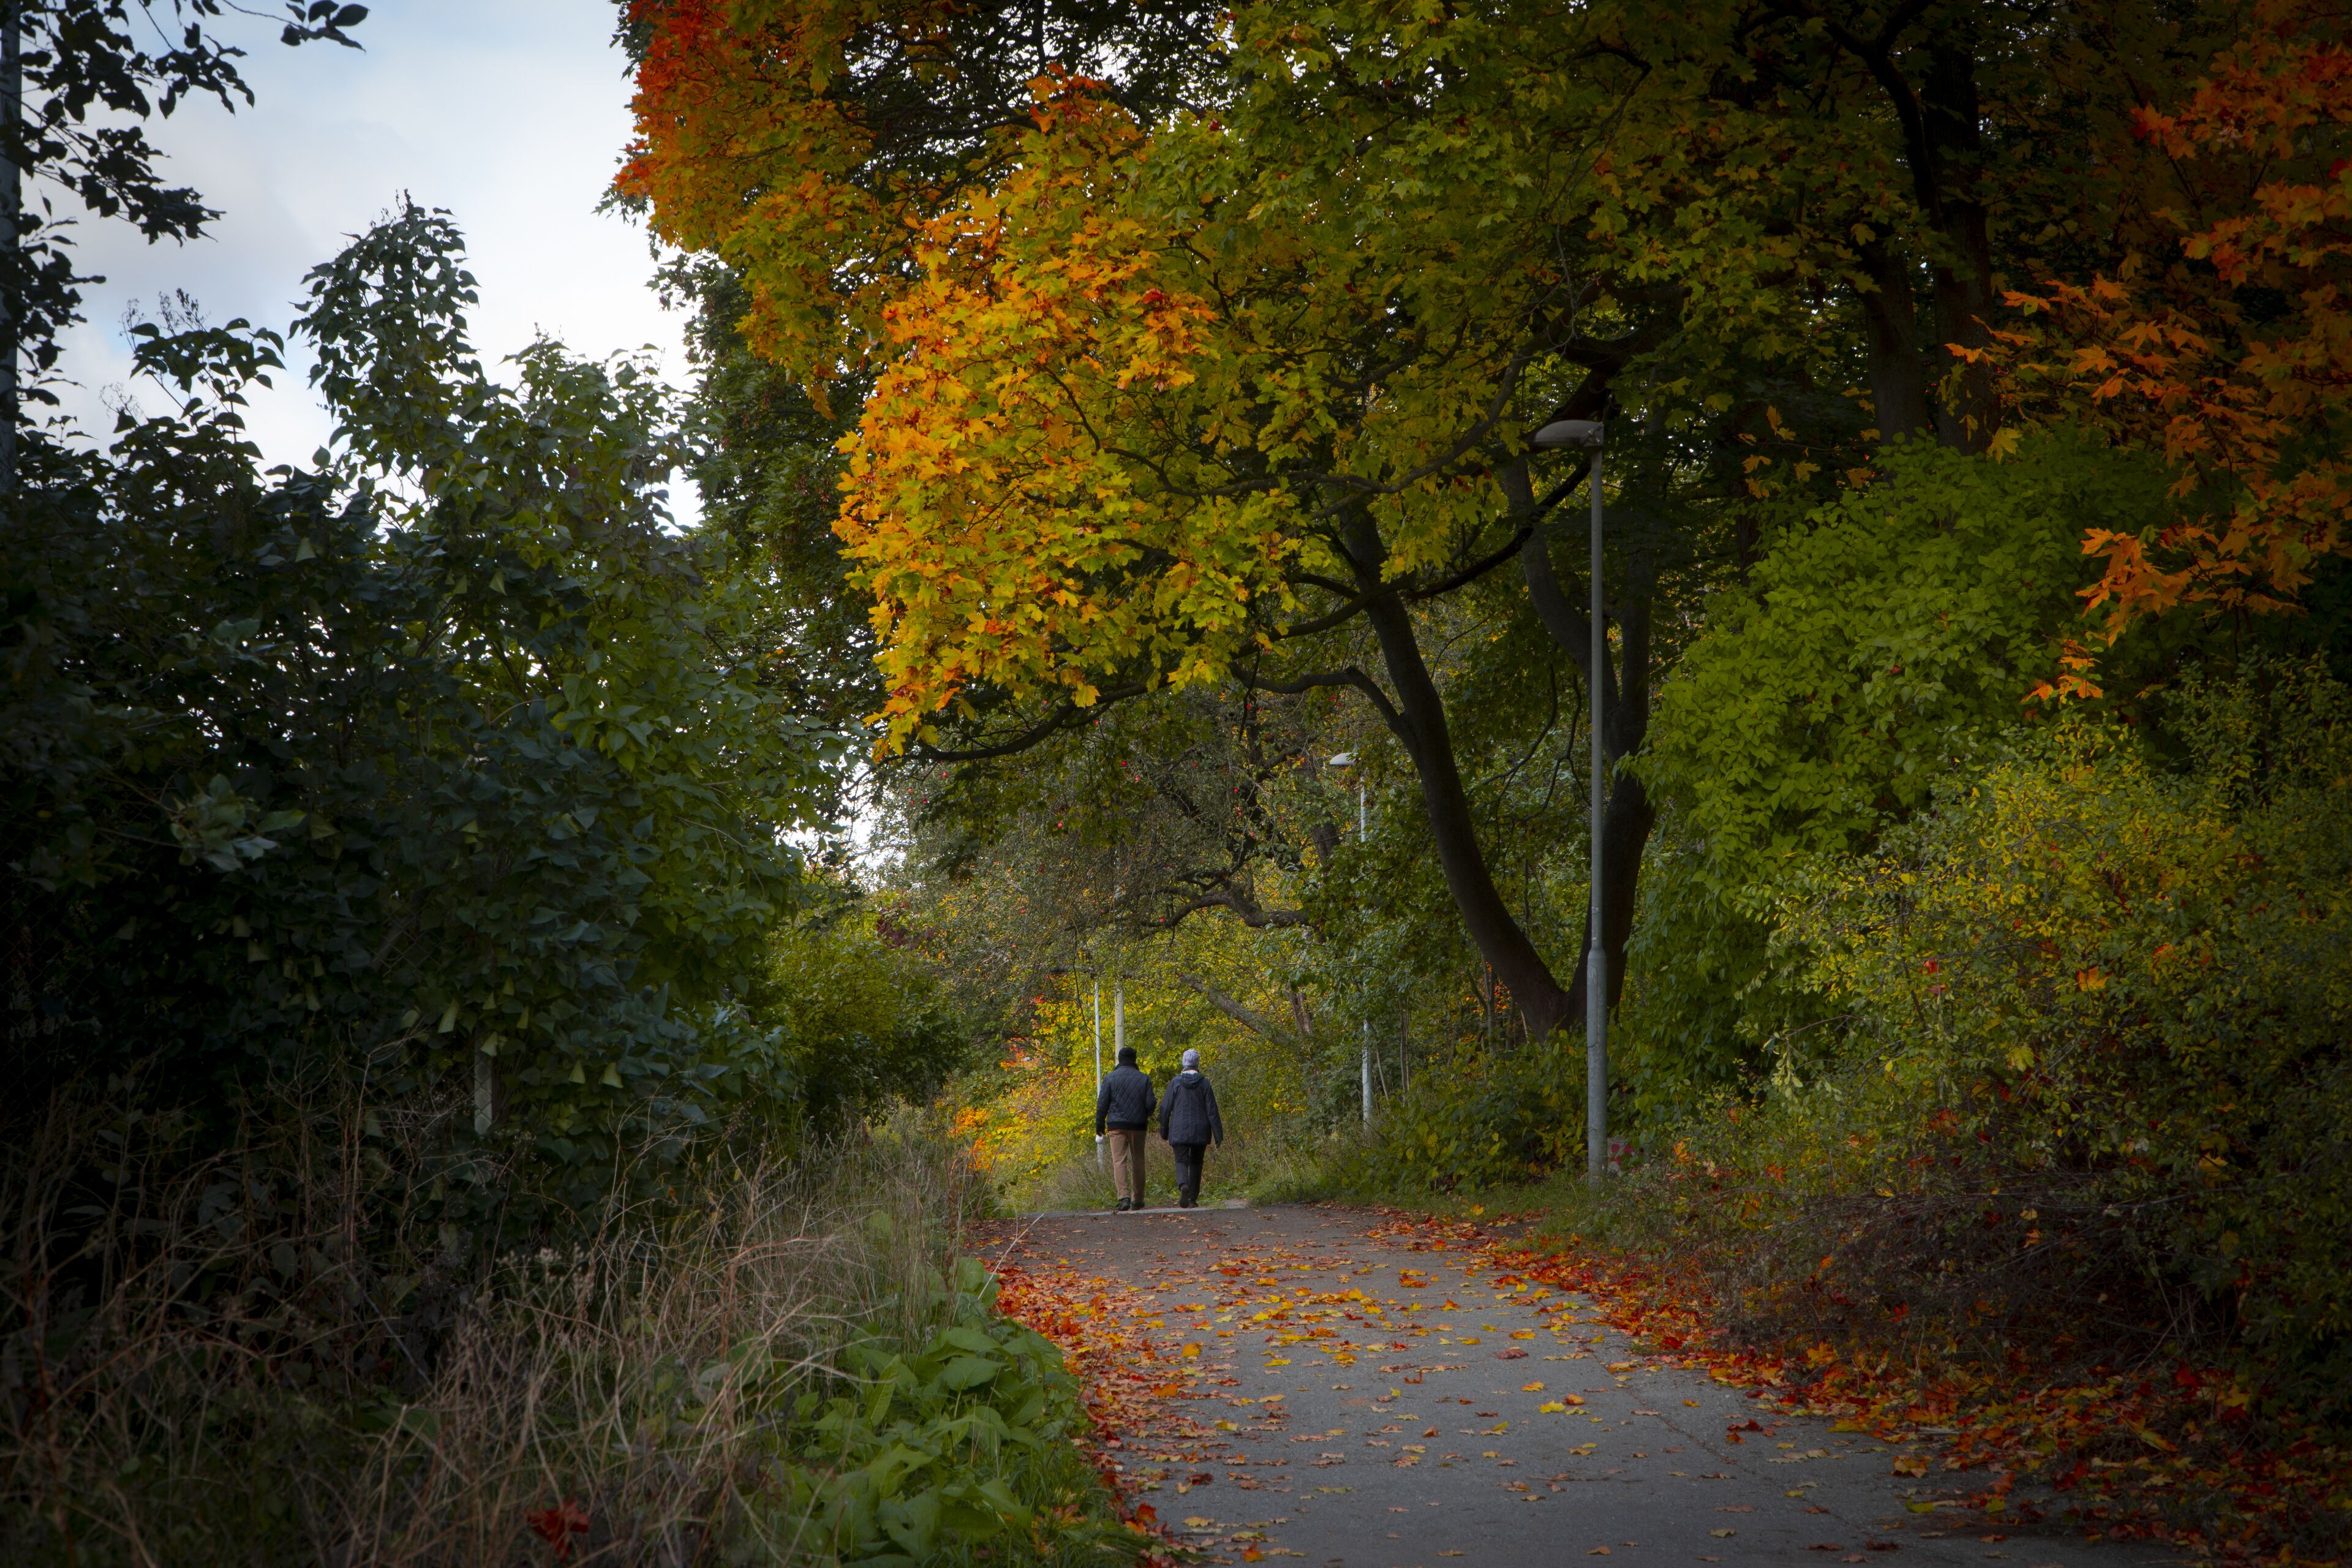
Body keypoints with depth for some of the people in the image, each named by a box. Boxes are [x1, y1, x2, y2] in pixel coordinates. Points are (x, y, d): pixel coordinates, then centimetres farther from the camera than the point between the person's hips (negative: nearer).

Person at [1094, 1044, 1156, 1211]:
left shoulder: (1111, 1078, -2)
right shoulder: (1144, 1078, 1)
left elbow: (1102, 1103, -2)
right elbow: (1150, 1103, -2)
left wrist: (1099, 1124, 7)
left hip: (1117, 1125, -2)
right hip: (1138, 1126, 2)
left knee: (1119, 1161, -5)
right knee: (1138, 1161, 12)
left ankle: (1124, 1196, -24)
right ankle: (1137, 1200, 16)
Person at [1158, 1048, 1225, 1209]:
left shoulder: (1175, 1082, -3)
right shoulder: (1204, 1084, -3)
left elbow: (1166, 1108, 0)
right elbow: (1212, 1111, -3)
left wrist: (1164, 1133, 10)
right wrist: (1218, 1135, 0)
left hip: (1179, 1132, -1)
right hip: (1200, 1132, 1)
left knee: (1181, 1162, -1)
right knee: (1196, 1163, 13)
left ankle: (1183, 1186, -31)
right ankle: (1193, 1198, 15)